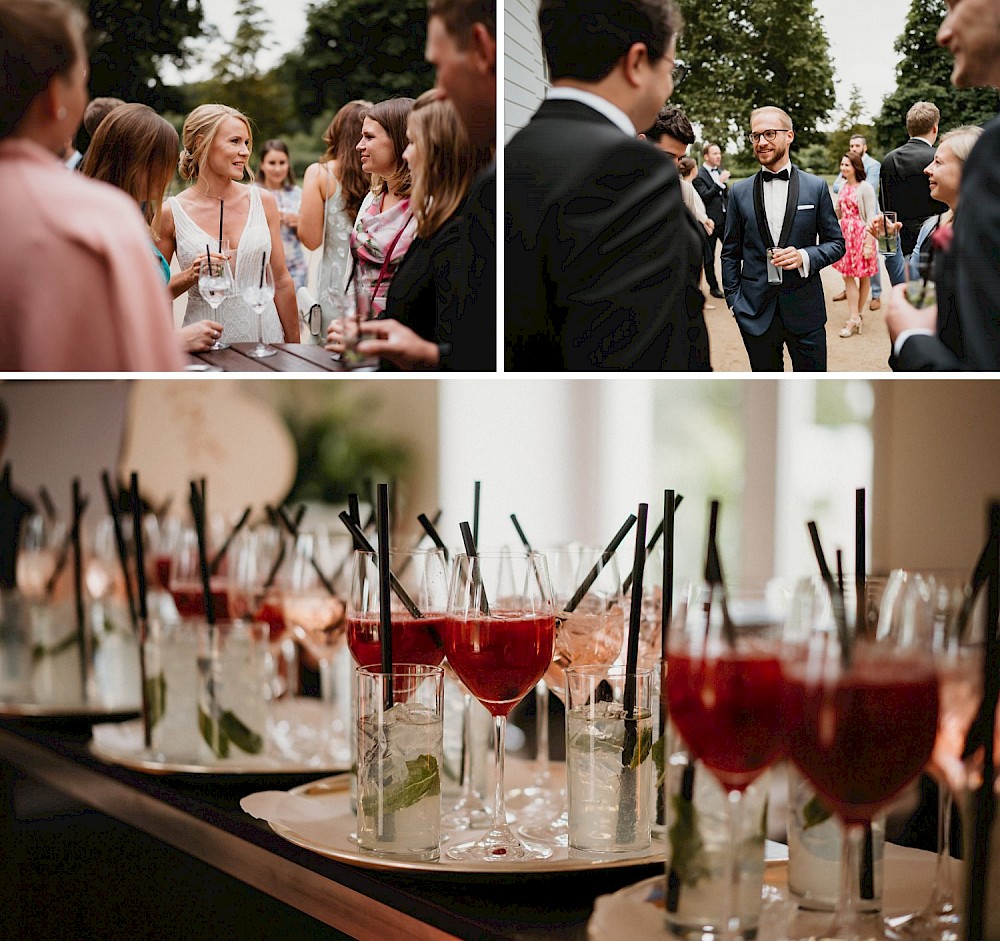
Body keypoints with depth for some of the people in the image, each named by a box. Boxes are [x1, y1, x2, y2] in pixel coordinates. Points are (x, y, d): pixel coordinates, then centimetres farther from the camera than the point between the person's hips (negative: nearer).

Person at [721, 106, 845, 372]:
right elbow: (730, 253, 10)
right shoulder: (740, 192, 5)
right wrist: (733, 300, 3)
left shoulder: (816, 187, 1)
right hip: (755, 312, 1)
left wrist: (805, 257, -14)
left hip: (804, 309, -1)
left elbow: (836, 243, 5)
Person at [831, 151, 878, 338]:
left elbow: (871, 217, -13)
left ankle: (856, 316, 14)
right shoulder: (843, 187, 9)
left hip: (861, 235, -7)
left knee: (863, 276, 6)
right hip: (845, 234, 7)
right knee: (848, 276, 2)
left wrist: (868, 243, -17)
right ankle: (854, 318, 4)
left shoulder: (865, 188, -11)